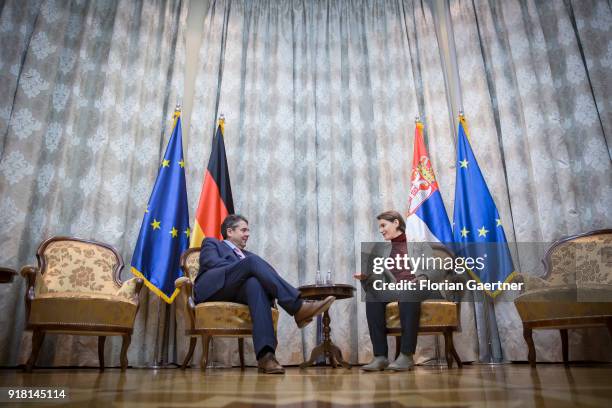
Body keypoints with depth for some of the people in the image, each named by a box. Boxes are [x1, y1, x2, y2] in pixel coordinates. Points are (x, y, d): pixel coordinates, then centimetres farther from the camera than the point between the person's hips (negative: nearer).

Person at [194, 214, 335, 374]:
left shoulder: (247, 254, 35)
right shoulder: (211, 243, 24)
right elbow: (211, 262, 0)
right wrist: (243, 266, -9)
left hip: (236, 292, 3)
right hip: (213, 288, -3)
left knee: (255, 283, -34)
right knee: (252, 261, -27)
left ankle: (265, 354, -48)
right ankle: (298, 307, -37)